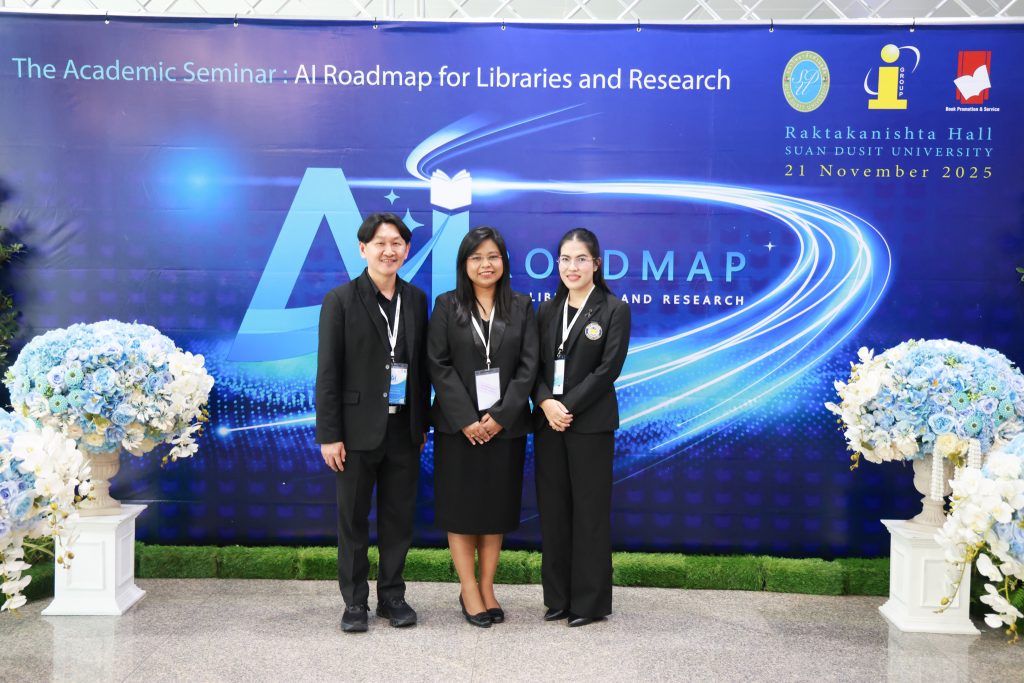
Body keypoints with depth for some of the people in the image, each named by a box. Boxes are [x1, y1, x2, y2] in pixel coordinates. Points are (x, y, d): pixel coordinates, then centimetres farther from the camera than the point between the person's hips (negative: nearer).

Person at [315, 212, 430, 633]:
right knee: (353, 519, 8)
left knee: (399, 518, 11)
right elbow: (328, 372, -7)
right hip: (358, 429, -3)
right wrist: (329, 435, -10)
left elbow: (421, 365, 10)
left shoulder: (416, 299, 7)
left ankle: (392, 596, 25)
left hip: (403, 428, 3)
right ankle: (354, 602, 21)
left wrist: (423, 424, 7)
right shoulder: (341, 300, -4)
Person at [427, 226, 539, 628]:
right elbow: (438, 366, -5)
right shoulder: (447, 306, 1)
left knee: (497, 506, 8)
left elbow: (528, 365, -1)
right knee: (461, 507, 4)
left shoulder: (521, 307, 5)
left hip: (505, 425, 1)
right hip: (458, 425, -1)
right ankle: (468, 590, 15)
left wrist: (500, 415, -11)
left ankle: (487, 587, 20)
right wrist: (466, 419, -13)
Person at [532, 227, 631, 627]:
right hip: (548, 422, 5)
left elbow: (609, 368, -10)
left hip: (591, 424, -4)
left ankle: (591, 601, 14)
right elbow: (534, 365, 6)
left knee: (589, 511, 2)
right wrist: (546, 403, -13)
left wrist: (568, 406, -15)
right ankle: (558, 597, 21)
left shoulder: (614, 310, -2)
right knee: (552, 510, 9)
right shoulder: (547, 311, 11)